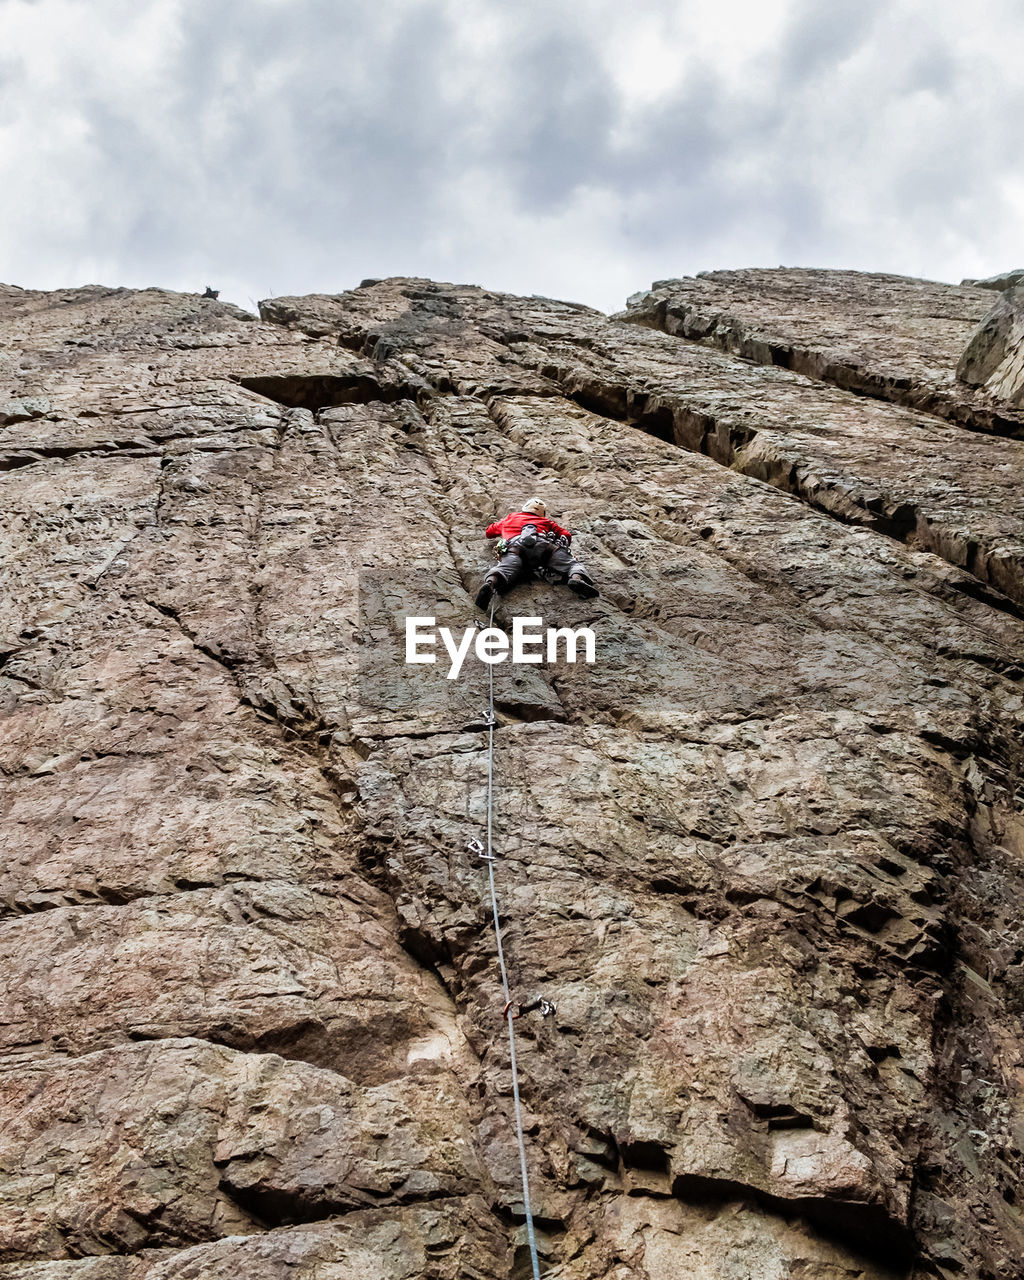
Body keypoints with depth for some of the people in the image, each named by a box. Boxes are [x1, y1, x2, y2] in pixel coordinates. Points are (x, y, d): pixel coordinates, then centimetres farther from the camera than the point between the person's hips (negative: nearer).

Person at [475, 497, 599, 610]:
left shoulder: (509, 518, 44)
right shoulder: (545, 521, 39)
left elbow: (488, 532, 58)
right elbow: (567, 535, 36)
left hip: (514, 545, 1)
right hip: (543, 544, 0)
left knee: (505, 569, -25)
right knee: (571, 564, -2)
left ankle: (490, 583, -58)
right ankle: (577, 578, -38)